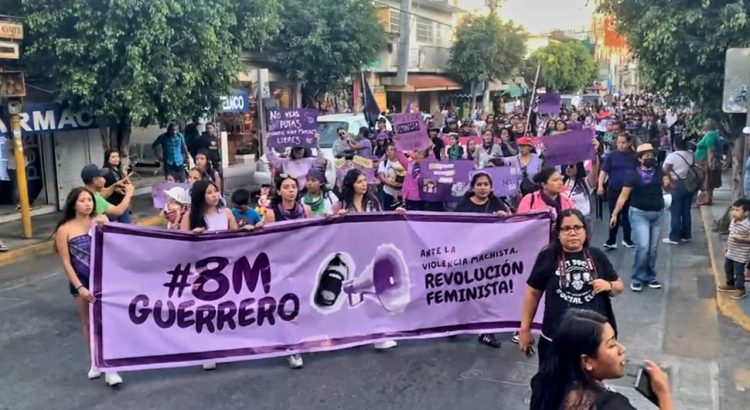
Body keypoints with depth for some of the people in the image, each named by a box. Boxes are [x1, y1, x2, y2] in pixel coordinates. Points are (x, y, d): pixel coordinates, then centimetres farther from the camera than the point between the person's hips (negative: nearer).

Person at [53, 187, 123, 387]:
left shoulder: (101, 221, -2)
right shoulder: (65, 230, -7)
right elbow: (66, 262, -7)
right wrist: (80, 287, -12)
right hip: (82, 282, 0)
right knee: (88, 323, 12)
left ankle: (110, 368, 5)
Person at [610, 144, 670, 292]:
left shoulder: (659, 171, 0)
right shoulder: (633, 174, -10)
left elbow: (667, 188, 11)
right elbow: (623, 196, -10)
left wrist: (667, 184, -13)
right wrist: (615, 214, -15)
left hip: (658, 213, 4)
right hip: (639, 213, -4)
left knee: (653, 248, 10)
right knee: (642, 246, -13)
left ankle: (650, 277, 24)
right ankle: (637, 278, 1)